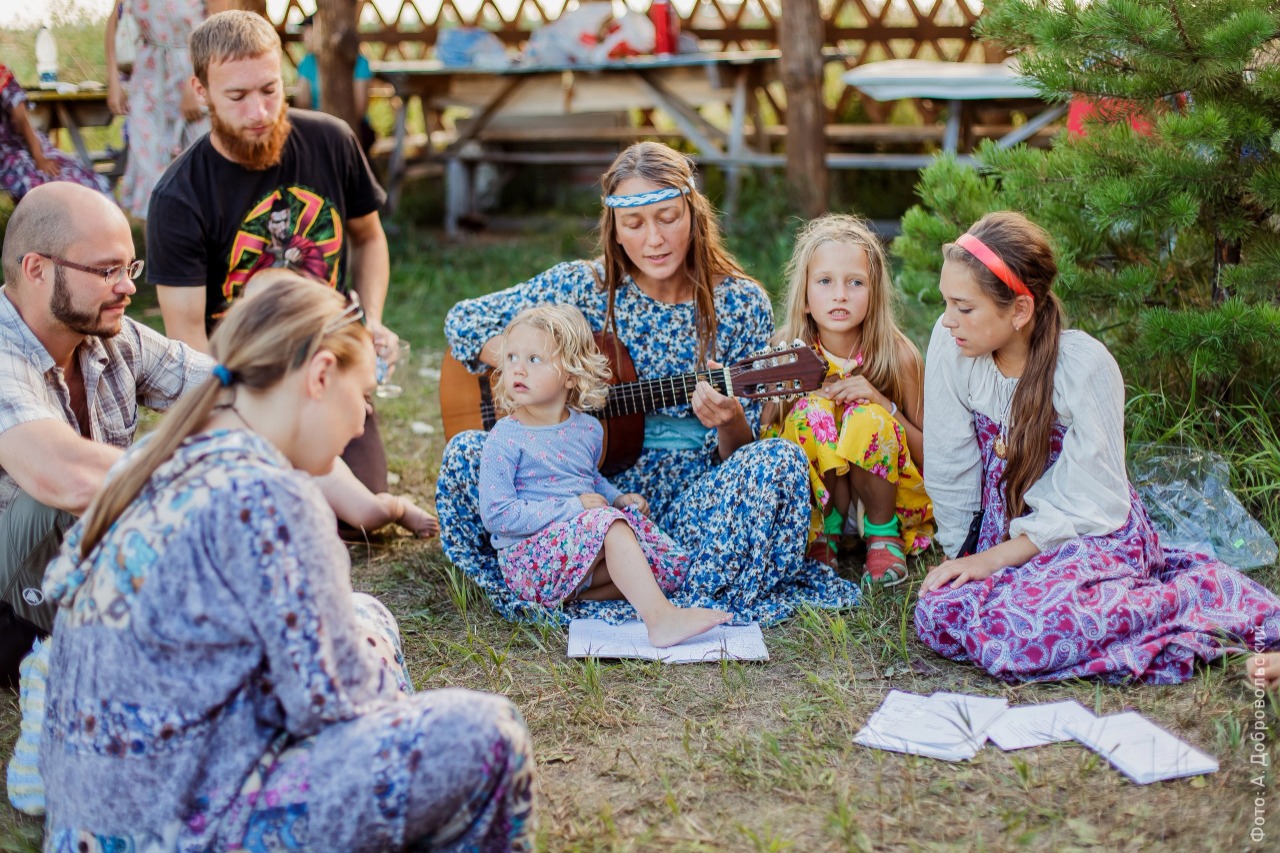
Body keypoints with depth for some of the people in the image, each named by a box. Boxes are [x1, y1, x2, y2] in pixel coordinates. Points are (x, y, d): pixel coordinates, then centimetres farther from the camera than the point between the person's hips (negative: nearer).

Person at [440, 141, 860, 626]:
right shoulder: (582, 287, 0)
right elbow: (463, 320, 4)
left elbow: (741, 451, -1)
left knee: (780, 462, -31)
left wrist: (730, 423, -26)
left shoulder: (739, 305, -2)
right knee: (464, 453, -21)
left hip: (691, 491, 0)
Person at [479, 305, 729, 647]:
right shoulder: (505, 439, -12)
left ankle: (579, 592, -7)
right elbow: (496, 515, -17)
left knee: (673, 565, -2)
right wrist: (574, 507, -18)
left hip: (587, 549, 7)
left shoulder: (589, 429, 8)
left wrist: (617, 497, 5)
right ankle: (660, 617, -39)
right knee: (607, 522, -31)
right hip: (528, 558, -7)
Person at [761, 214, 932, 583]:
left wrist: (881, 402, -25)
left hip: (887, 494, -1)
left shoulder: (899, 356, -15)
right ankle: (829, 529, -7)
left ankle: (883, 533, -7)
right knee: (813, 409, -26)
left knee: (866, 417, -29)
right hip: (812, 495, 1)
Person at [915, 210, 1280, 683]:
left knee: (1013, 633, -32)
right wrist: (960, 553, 6)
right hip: (1007, 528, 6)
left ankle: (1190, 596, -9)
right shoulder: (952, 344, -10)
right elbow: (949, 467, 1)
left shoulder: (1086, 366, -19)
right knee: (939, 617, -21)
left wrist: (993, 559, -18)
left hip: (1095, 534, -6)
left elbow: (1088, 509, -16)